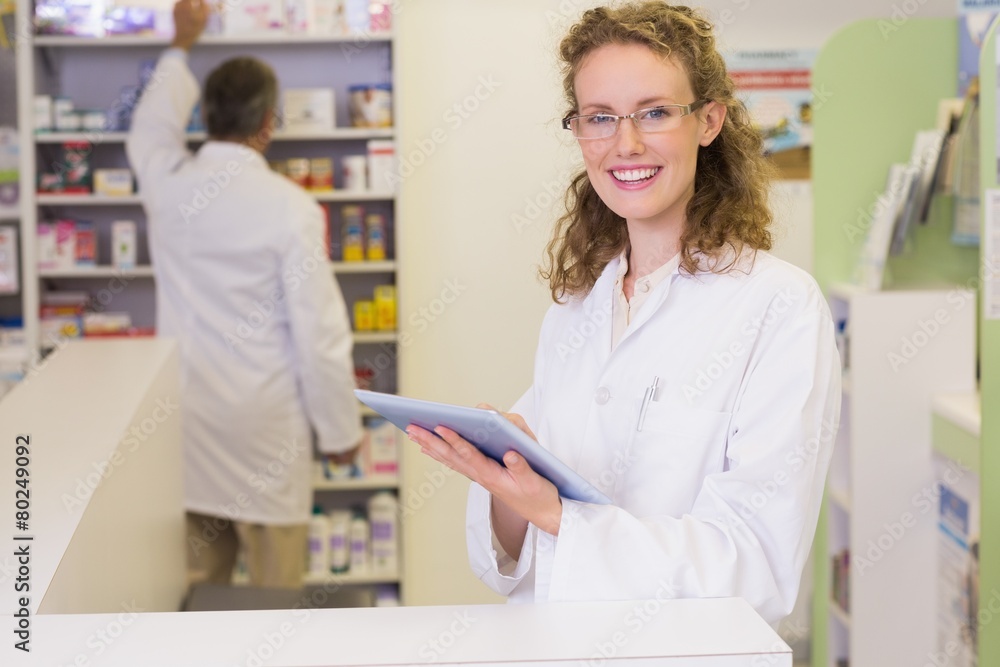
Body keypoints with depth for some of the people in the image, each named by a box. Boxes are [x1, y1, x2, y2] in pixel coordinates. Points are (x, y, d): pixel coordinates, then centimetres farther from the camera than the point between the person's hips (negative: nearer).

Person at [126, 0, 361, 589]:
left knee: (195, 590, 14)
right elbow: (321, 333, -14)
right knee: (277, 595, 7)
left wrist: (182, 47, 36)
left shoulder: (168, 186, -2)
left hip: (188, 421, 5)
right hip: (265, 429, -5)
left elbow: (150, 131, 24)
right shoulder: (290, 208, -16)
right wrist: (341, 430, -2)